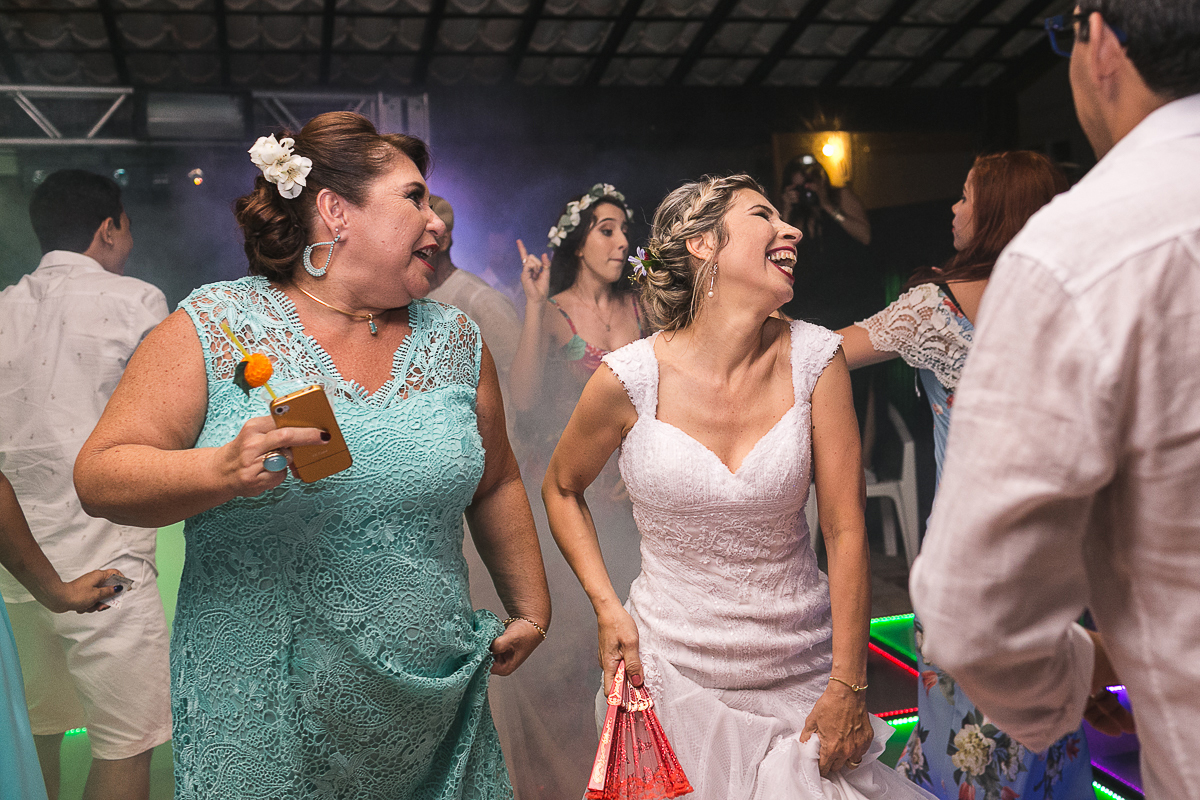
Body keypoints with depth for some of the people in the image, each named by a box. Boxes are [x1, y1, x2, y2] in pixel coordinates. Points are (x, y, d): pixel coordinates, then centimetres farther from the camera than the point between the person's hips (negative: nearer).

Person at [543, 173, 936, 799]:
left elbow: (846, 527, -7)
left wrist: (849, 687, -7)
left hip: (804, 671, 2)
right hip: (677, 669, -1)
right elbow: (561, 489, 4)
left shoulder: (814, 357, -10)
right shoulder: (631, 378, -15)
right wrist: (607, 607, -5)